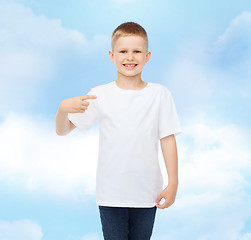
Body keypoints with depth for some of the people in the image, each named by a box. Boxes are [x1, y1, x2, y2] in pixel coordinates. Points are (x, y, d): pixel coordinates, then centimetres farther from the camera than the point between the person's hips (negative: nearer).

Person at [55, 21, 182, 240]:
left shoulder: (160, 94, -2)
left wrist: (173, 183, -2)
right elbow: (63, 130, -3)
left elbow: (168, 139, 0)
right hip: (111, 194, 0)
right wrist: (63, 108, -24)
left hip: (147, 193, 1)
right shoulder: (100, 95, -3)